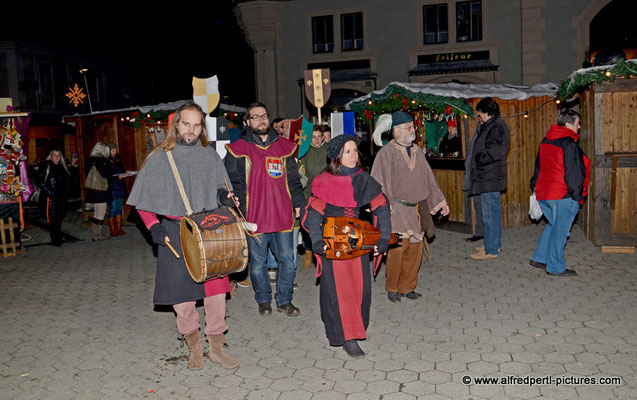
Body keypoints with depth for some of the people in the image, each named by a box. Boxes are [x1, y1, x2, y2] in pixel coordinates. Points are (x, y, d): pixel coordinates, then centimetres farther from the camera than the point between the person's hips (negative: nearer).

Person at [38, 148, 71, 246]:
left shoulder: (62, 167, 14)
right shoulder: (46, 166, -3)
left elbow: (67, 180, 21)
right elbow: (40, 181, -8)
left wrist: (66, 192, 9)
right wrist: (48, 191, -14)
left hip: (62, 197, 5)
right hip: (51, 197, -5)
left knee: (60, 217, 10)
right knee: (53, 218, -8)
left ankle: (58, 237, 24)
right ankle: (55, 239, 0)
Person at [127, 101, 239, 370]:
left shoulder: (210, 156, 10)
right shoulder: (160, 158, 1)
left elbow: (221, 190, 19)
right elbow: (143, 201, 4)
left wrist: (224, 197, -5)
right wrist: (154, 227, -9)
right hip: (174, 235, -2)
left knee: (216, 290, 2)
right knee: (182, 293, 3)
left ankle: (216, 347, 18)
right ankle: (194, 347, 24)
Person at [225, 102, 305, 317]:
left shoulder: (284, 146, 10)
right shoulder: (238, 150, 1)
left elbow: (293, 180, 15)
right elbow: (234, 184, 0)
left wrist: (298, 204, 9)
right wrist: (239, 211, -11)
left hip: (283, 215, 3)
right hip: (254, 217, -2)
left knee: (287, 261, 6)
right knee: (258, 262, 9)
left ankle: (284, 300, 23)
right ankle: (263, 300, 29)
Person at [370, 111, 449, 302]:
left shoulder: (417, 152, 14)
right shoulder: (386, 153, -6)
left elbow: (429, 179, 21)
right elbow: (380, 184, -11)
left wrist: (440, 202, 19)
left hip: (415, 209, 6)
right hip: (396, 209, -6)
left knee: (415, 247, 6)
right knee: (397, 247, -10)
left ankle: (407, 287, 21)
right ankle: (392, 288, 9)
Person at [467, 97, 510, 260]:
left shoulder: (496, 126, -14)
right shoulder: (491, 126, 18)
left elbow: (494, 152, -23)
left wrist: (478, 159, -11)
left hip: (490, 179, -11)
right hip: (488, 178, 11)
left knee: (490, 214, -5)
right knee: (492, 213, 18)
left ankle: (491, 250, 1)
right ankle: (494, 244, 28)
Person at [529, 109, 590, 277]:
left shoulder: (545, 141, 12)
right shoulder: (569, 144, -15)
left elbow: (538, 167, 19)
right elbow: (574, 174, -15)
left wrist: (535, 185, 26)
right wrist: (578, 195, -8)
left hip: (543, 193, 9)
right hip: (563, 196, -8)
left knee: (553, 225, 22)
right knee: (560, 231, 1)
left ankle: (539, 258, 23)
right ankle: (556, 268, 8)